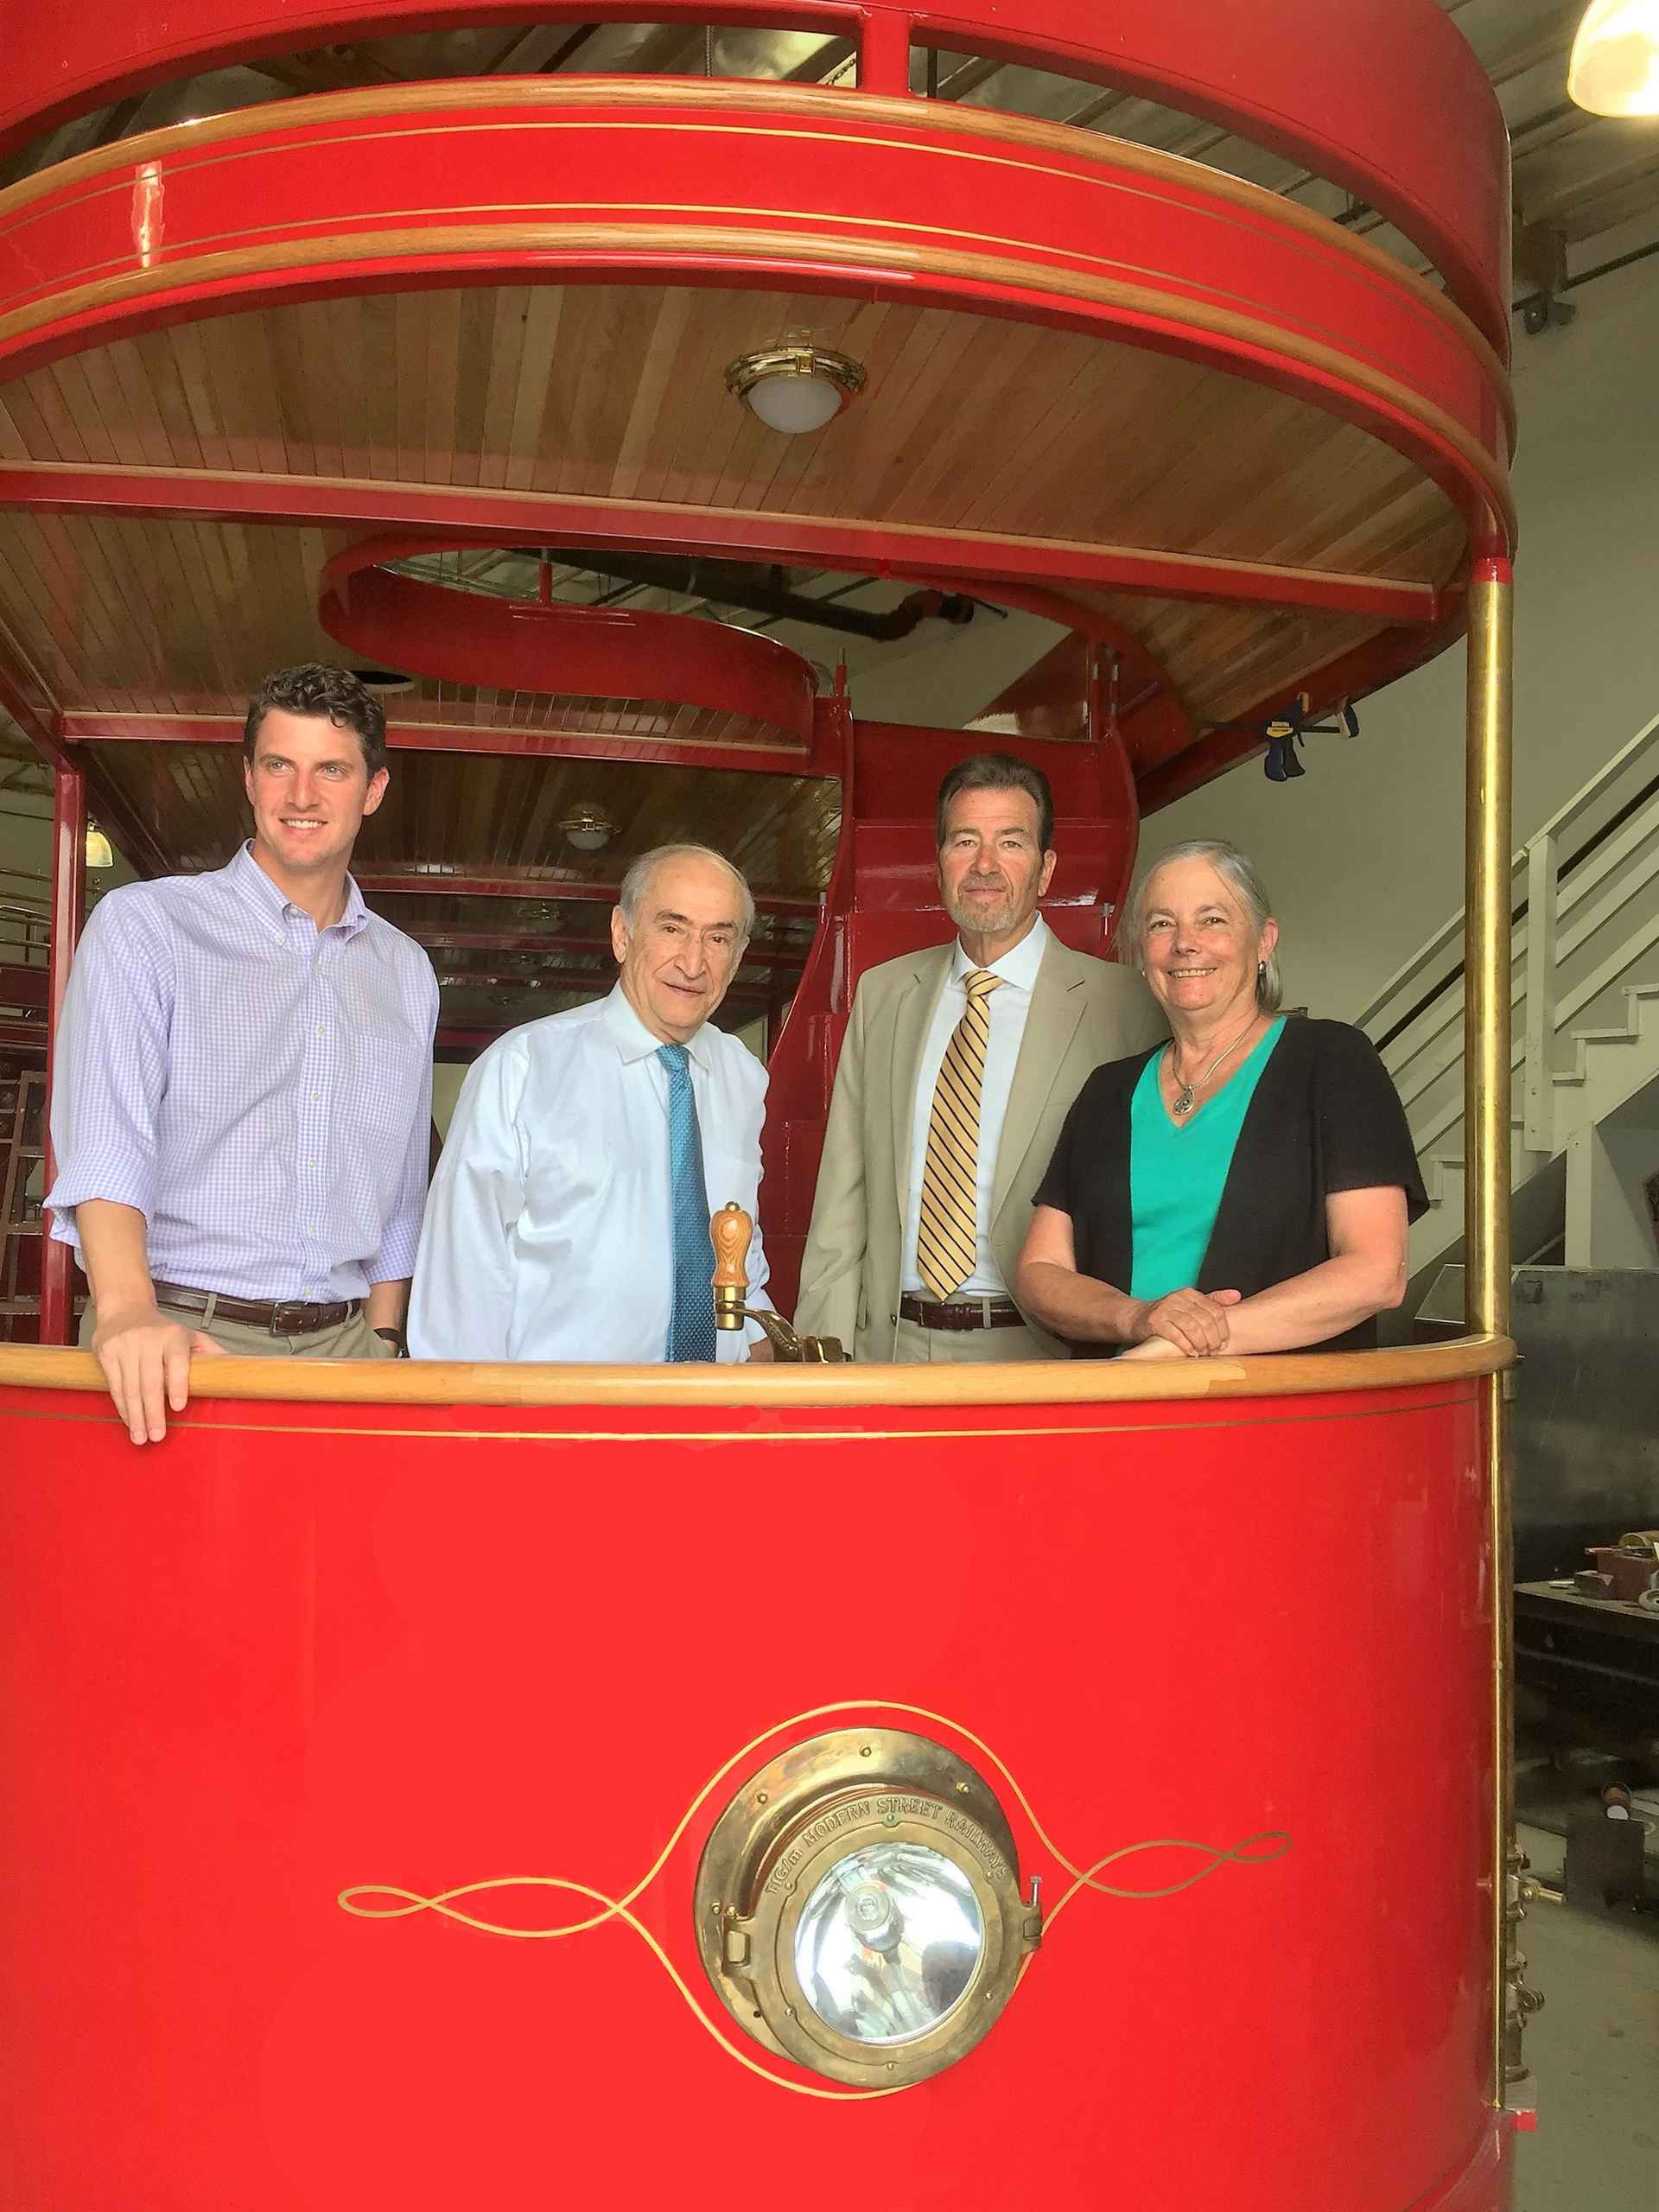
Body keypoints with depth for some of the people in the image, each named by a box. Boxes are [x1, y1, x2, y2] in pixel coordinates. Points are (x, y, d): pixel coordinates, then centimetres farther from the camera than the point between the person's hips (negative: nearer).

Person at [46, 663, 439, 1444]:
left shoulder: (407, 972, 15)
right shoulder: (144, 925, 2)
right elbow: (103, 1138, -11)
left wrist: (381, 1338, 10)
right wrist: (127, 1308, -26)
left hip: (341, 1346, 3)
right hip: (179, 1339, -3)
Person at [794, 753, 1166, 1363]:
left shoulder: (1119, 1005, -4)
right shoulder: (881, 995, 10)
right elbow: (842, 1199, 9)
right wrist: (825, 1357, 1)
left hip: (1041, 1357, -4)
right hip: (890, 1347, 4)